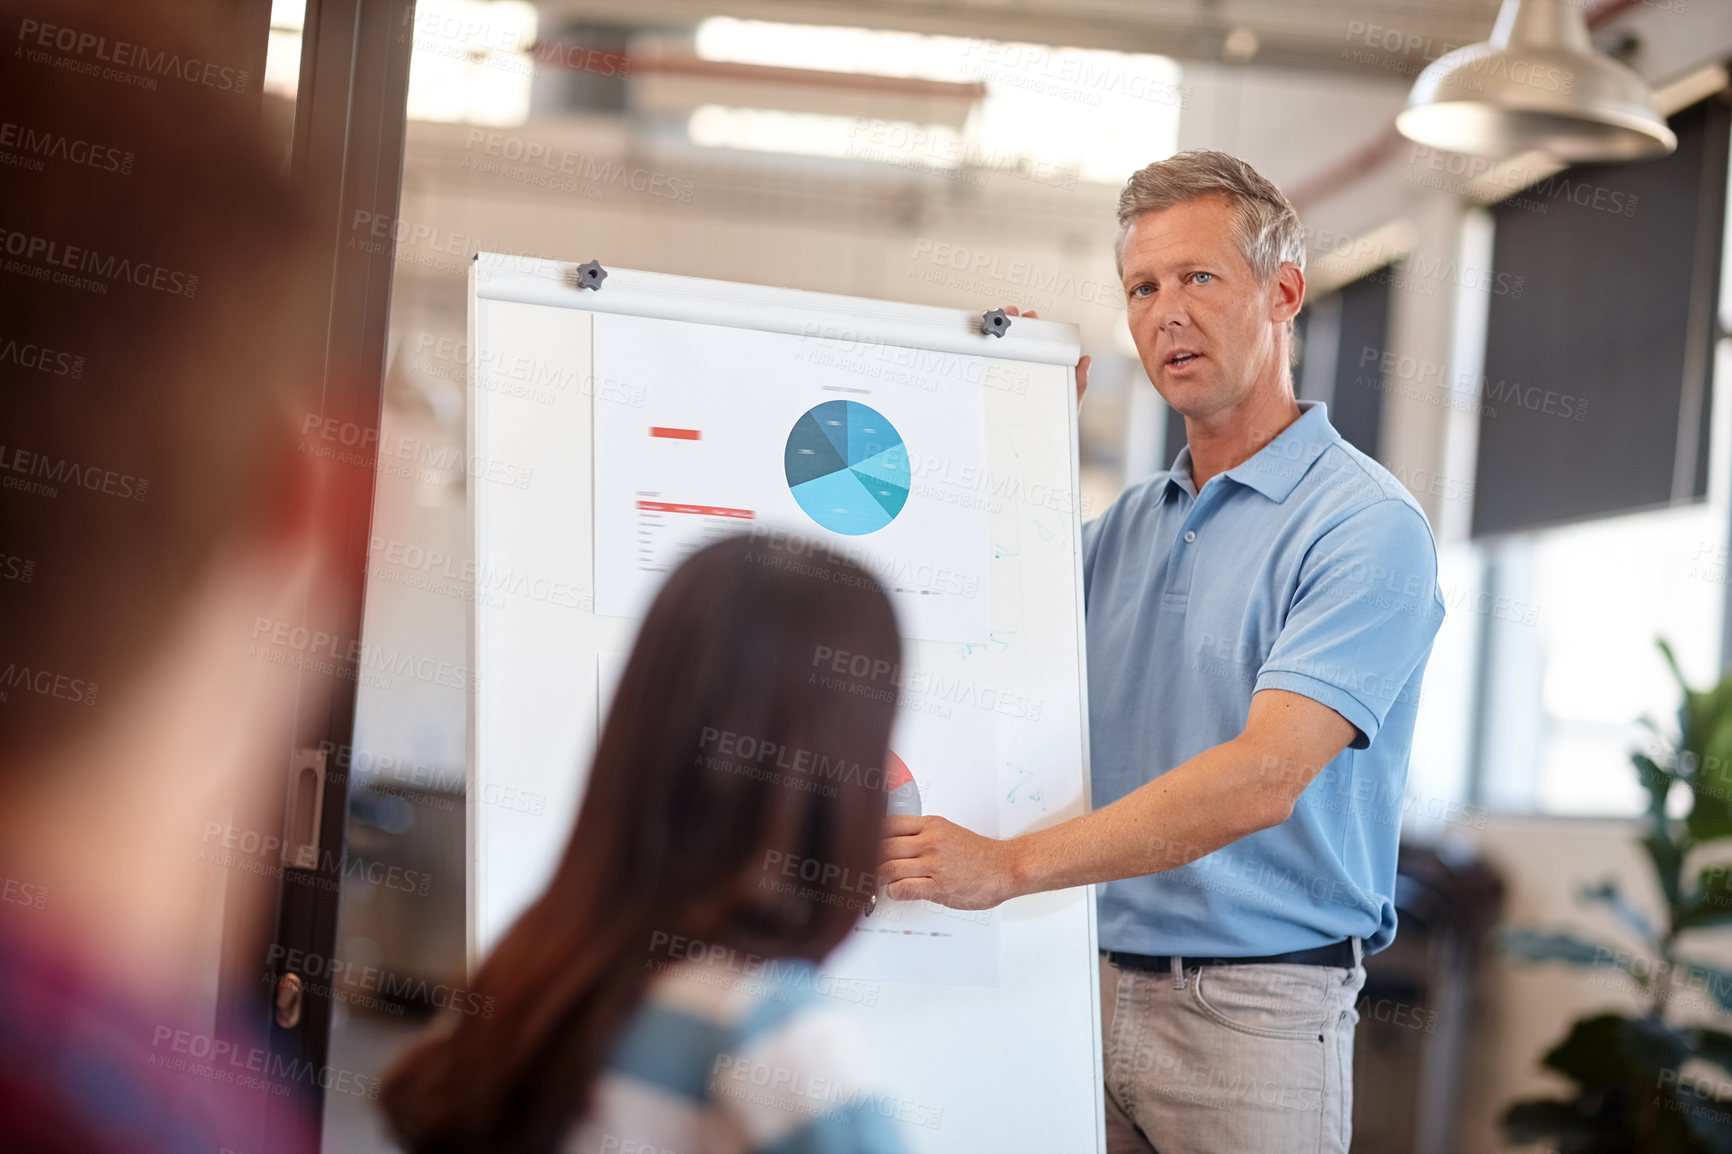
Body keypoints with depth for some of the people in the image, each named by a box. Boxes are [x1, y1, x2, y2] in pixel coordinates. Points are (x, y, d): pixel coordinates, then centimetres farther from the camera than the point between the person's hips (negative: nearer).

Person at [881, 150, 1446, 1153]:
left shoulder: (1367, 524, -11)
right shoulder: (1130, 522, 11)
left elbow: (1264, 776, -22)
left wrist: (1011, 865, -27)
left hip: (1255, 1009, -6)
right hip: (1094, 987, 6)